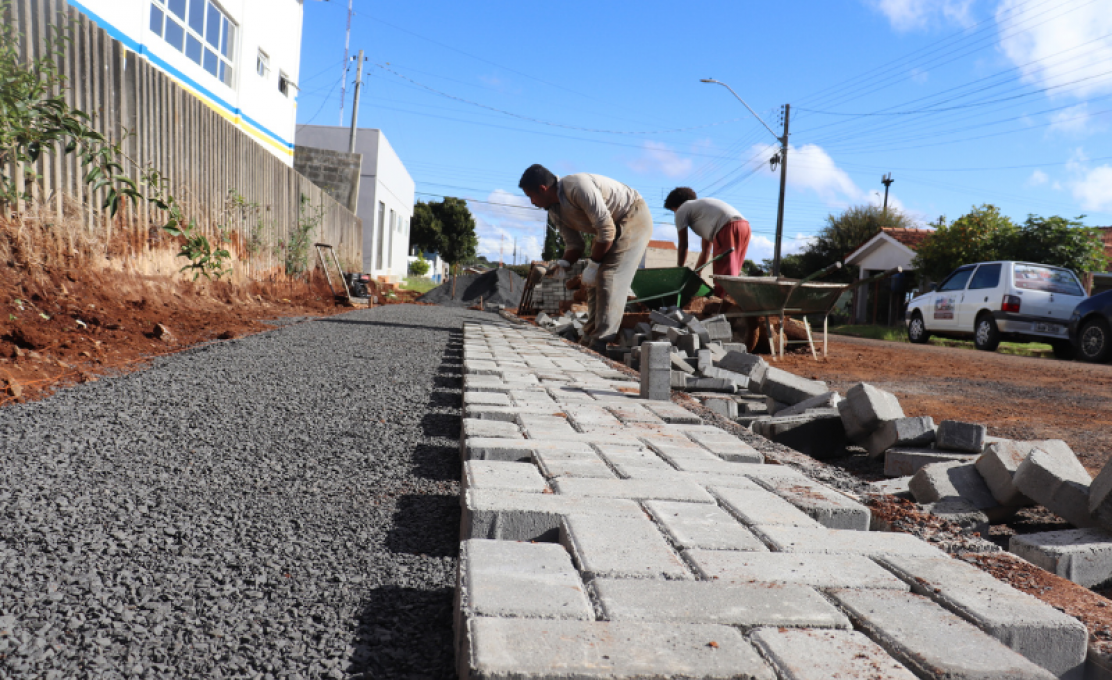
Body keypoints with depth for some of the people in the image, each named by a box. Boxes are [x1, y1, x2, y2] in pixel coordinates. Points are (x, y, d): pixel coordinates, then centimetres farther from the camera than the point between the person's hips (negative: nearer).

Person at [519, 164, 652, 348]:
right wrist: (562, 264, -15)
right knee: (594, 280, 6)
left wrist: (593, 265, -24)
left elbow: (606, 229, -29)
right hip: (613, 225, 10)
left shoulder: (577, 186, -29)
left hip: (634, 217, -10)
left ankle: (601, 341, -19)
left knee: (609, 277, -18)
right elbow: (574, 244, 6)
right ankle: (592, 334, 10)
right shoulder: (555, 211, 0)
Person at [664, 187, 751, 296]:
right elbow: (706, 251, 40)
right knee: (731, 274, 13)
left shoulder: (682, 210, 18)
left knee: (725, 273, -12)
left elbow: (683, 246, 17)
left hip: (727, 227, -8)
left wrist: (680, 268, 30)